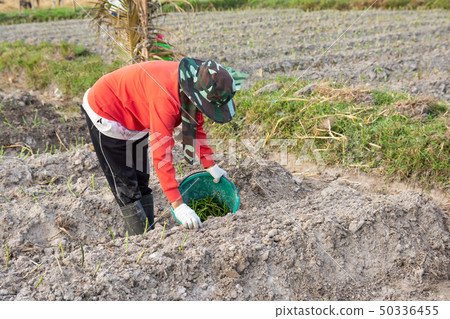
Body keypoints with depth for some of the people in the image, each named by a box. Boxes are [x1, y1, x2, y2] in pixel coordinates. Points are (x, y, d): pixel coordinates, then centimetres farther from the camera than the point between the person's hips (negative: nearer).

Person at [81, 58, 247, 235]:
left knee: (141, 181, 14)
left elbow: (196, 127, 2)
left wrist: (210, 166, -1)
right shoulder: (166, 97, -40)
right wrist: (178, 205, -41)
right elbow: (161, 154, -41)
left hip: (134, 118, 9)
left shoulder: (192, 84, -15)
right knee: (126, 186, -4)